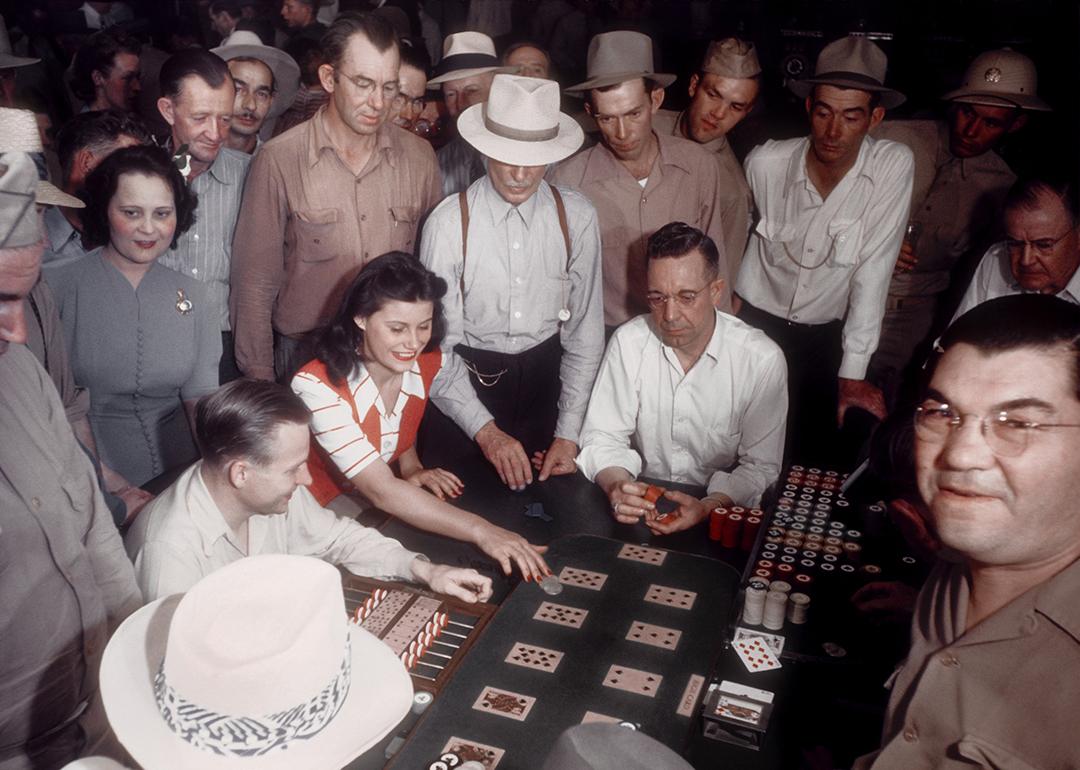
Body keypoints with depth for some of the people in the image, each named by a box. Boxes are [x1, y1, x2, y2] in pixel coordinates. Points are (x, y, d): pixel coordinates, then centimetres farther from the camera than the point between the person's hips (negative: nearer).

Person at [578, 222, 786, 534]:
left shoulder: (762, 360, -12)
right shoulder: (628, 342, -6)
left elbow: (760, 465, -6)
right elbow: (602, 438, -3)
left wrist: (707, 507, -24)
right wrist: (616, 485, -24)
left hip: (718, 514, -1)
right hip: (642, 505, 1)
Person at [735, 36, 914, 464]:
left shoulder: (894, 166, -17)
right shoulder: (764, 163, -13)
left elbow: (873, 272, -18)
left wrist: (853, 373, -19)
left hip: (827, 337, 0)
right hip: (757, 323, 1)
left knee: (819, 464, 7)